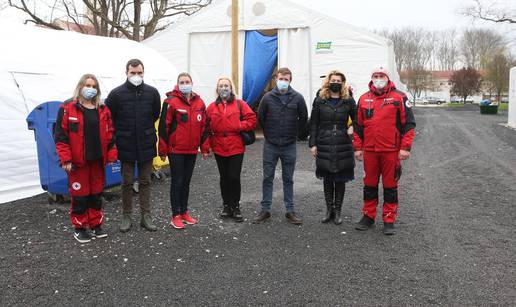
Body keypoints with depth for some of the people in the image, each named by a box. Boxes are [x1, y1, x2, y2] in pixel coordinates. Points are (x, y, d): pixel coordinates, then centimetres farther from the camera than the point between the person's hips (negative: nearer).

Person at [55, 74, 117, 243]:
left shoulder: (103, 110, 8)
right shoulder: (68, 109, -4)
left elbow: (109, 134, 9)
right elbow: (61, 135, -7)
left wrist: (111, 156, 3)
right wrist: (66, 159, -13)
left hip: (98, 161, 4)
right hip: (77, 162, -4)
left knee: (96, 194, 13)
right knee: (79, 195, 4)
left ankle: (96, 225, 26)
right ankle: (79, 228, 19)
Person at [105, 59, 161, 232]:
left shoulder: (152, 92, 0)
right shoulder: (116, 94, -5)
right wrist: (121, 133, 5)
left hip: (146, 146, 2)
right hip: (126, 146, -1)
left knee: (145, 182, 9)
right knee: (127, 183, 7)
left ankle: (146, 216, 17)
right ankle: (126, 217, 19)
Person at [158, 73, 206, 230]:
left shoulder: (199, 102, 6)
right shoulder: (171, 102, -10)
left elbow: (203, 126, 12)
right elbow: (164, 126, -11)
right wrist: (163, 150, -11)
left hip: (192, 150, 5)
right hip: (176, 150, -5)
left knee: (186, 182, 14)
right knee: (177, 182, 2)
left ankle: (184, 212, 26)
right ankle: (175, 216, 12)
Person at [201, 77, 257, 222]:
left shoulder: (239, 104, 1)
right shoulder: (212, 107, 6)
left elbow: (252, 119, -2)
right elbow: (207, 128, 4)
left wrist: (239, 126, -14)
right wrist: (206, 147, -1)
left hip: (236, 149, -2)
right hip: (219, 149, 2)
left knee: (234, 177, -1)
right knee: (224, 178, 12)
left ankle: (235, 207, 14)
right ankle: (226, 206, 25)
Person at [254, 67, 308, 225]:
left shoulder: (298, 98, -3)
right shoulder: (268, 97, -3)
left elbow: (303, 117, 8)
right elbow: (260, 117, 8)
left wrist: (293, 132, 9)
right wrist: (269, 133, 10)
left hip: (289, 146, 0)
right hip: (270, 145, 0)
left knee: (288, 179, 10)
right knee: (267, 178, 7)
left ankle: (290, 210, 19)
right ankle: (265, 209, 18)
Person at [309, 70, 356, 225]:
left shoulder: (348, 101, 3)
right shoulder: (320, 100, 5)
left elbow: (357, 121, 6)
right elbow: (313, 124, 4)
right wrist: (313, 144, -1)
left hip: (343, 147, 0)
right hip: (324, 146, 1)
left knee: (340, 180, 6)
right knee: (327, 179, 9)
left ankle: (337, 211, 19)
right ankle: (329, 209, 21)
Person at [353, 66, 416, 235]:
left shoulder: (399, 98, -2)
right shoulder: (364, 99, 9)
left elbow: (409, 123, -3)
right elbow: (358, 125, 13)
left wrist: (405, 148, -9)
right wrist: (358, 147, 8)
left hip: (391, 151, -3)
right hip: (369, 151, 3)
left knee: (390, 185, 5)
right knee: (369, 185, 11)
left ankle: (389, 220, 16)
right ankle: (368, 216, 25)